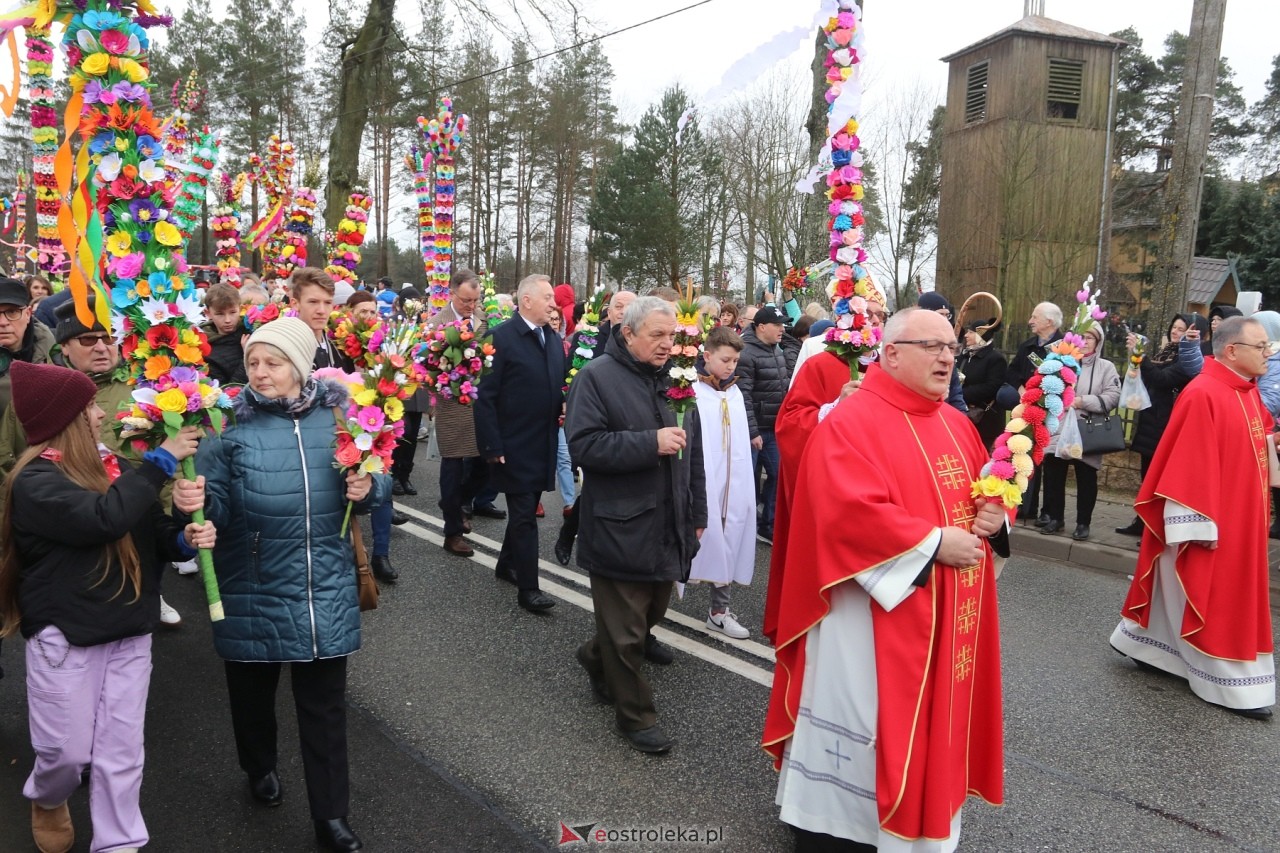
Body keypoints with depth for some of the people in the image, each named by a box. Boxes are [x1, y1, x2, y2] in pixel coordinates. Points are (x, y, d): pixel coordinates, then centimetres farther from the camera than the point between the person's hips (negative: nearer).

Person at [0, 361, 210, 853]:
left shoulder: (109, 466, 5)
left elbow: (150, 533, 8)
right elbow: (104, 517, -32)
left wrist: (185, 538, -14)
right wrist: (161, 460, -25)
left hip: (128, 630, 5)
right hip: (64, 635, -5)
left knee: (122, 751, 10)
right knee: (67, 749, 10)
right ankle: (46, 800, 43)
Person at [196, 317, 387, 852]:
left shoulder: (336, 415, -2)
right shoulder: (231, 422, -8)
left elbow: (375, 478, 9)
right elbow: (216, 505, -10)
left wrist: (368, 486, -13)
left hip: (323, 587, 1)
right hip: (253, 588, 0)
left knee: (324, 704, 9)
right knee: (253, 690, 21)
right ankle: (260, 768, 50)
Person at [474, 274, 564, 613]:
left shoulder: (554, 339, 9)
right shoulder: (501, 337, -12)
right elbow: (486, 396, -14)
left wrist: (564, 406, -3)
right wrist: (492, 446, -16)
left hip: (544, 443, 7)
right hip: (514, 445, -7)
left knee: (525, 509, 18)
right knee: (524, 514, -2)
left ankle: (507, 564, 36)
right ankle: (528, 587, 5)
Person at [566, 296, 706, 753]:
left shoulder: (673, 379, 10)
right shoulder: (597, 377, -10)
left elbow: (693, 450, 17)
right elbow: (583, 443, -20)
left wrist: (697, 514, 16)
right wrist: (651, 442, -24)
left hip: (669, 529, 7)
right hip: (621, 530, -7)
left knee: (652, 610, 21)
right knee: (626, 633, 3)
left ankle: (597, 658, 46)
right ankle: (635, 715, 21)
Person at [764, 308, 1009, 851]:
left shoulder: (956, 425, 12)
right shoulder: (851, 422, -15)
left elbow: (988, 490, 20)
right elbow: (850, 513, -26)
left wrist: (995, 517, -3)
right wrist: (935, 542, -21)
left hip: (948, 618, 8)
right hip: (876, 615, -8)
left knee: (931, 724, 19)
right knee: (862, 726, 3)